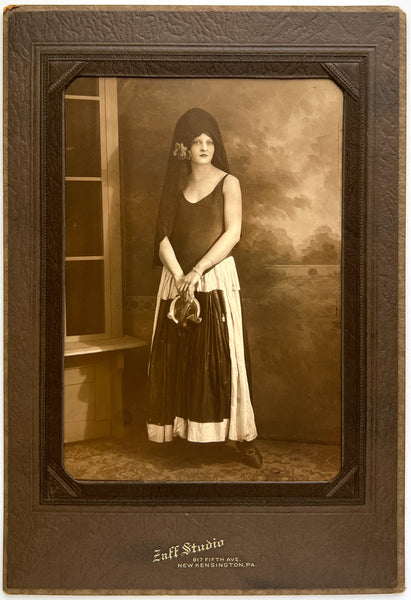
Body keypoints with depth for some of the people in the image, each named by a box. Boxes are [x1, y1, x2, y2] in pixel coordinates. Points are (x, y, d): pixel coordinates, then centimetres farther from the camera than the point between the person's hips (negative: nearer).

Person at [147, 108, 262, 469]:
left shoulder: (228, 183, 2)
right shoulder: (175, 185, 12)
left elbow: (233, 233, -9)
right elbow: (164, 236, 3)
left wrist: (197, 271, -17)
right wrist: (180, 277, -12)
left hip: (217, 279, -3)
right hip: (177, 279, 3)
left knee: (224, 357, -5)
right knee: (177, 358, 4)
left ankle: (243, 436, 1)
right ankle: (178, 431, 14)